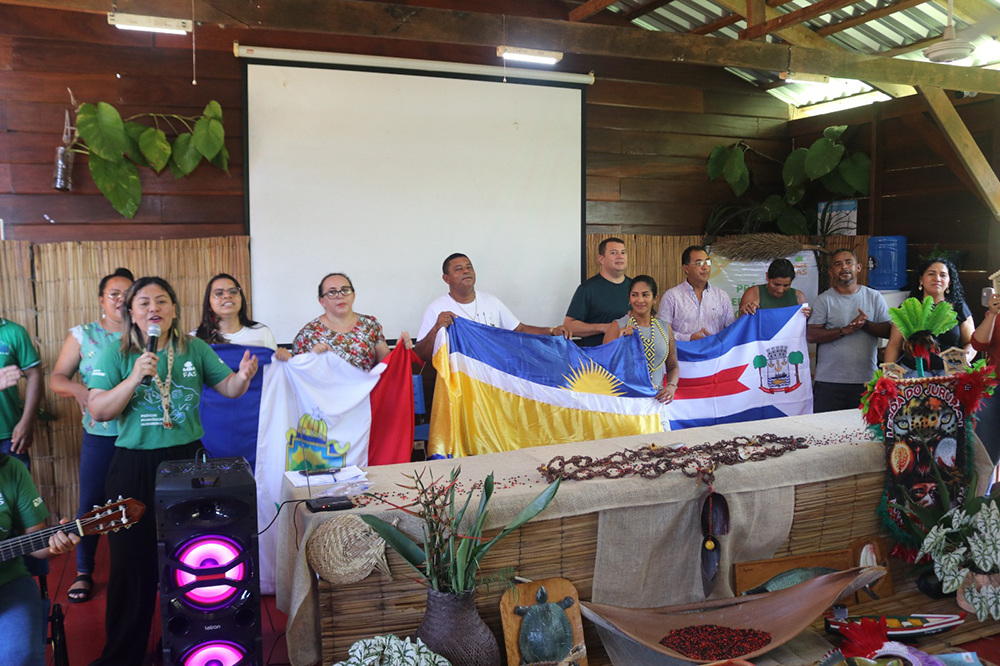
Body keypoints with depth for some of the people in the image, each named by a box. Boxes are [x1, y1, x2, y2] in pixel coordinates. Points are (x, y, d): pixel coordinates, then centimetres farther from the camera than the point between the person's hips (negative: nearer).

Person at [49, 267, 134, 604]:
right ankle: (83, 573, 23)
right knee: (90, 503, 5)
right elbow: (56, 378, 4)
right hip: (100, 435, 0)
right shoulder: (83, 335, 6)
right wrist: (77, 389, -16)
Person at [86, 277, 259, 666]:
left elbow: (228, 388, 5)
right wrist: (135, 377, -22)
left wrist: (243, 376, -17)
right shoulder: (115, 357, -2)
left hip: (187, 460, 2)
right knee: (133, 560, 6)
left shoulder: (195, 350, 3)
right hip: (134, 469, -1)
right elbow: (98, 412, -9)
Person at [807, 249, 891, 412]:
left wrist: (866, 325, -14)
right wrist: (844, 330, -16)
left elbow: (889, 331, 4)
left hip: (866, 380, 2)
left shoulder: (874, 297, 10)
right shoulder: (824, 300, 3)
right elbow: (810, 335, -7)